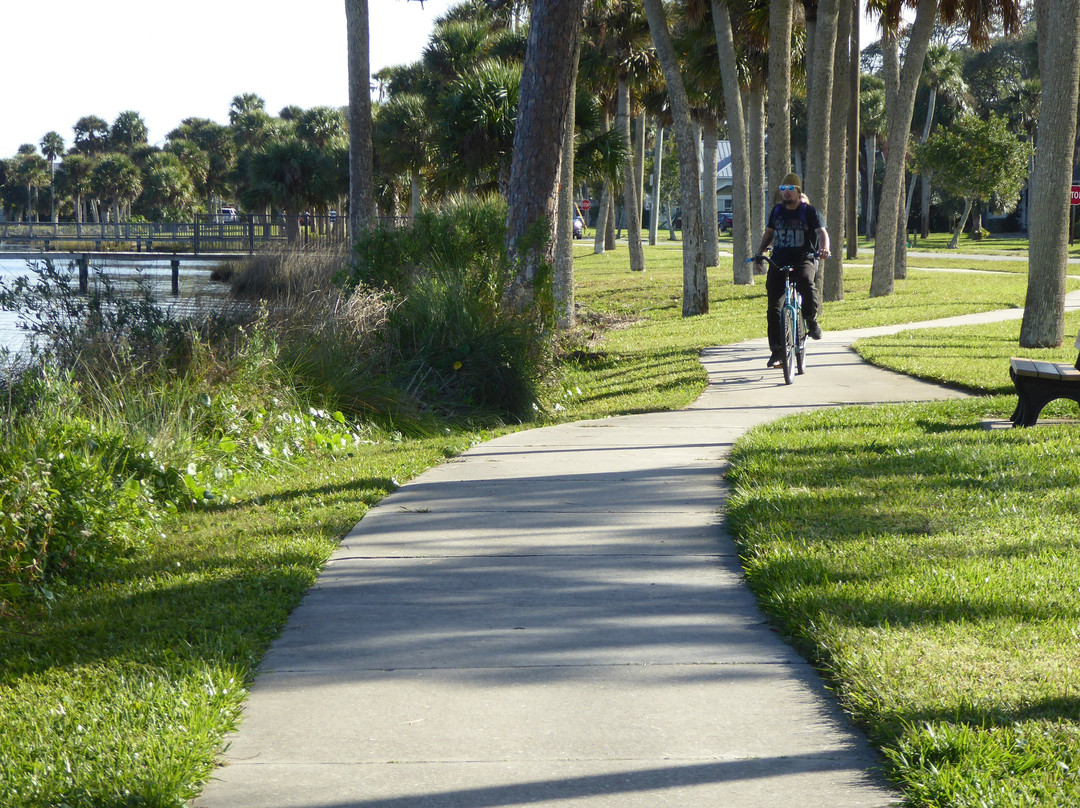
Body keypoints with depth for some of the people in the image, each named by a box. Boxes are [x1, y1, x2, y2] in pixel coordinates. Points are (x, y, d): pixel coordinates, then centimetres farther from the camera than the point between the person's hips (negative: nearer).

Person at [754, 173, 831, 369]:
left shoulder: (809, 211, 2)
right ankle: (777, 351, 3)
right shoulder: (777, 211, 14)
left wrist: (824, 248, -29)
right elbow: (768, 233, 26)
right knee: (774, 308, -4)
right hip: (779, 261, 4)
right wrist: (760, 252, 12)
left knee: (806, 284, -38)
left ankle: (811, 320, -13)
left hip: (804, 259, -4)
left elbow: (822, 232, -9)